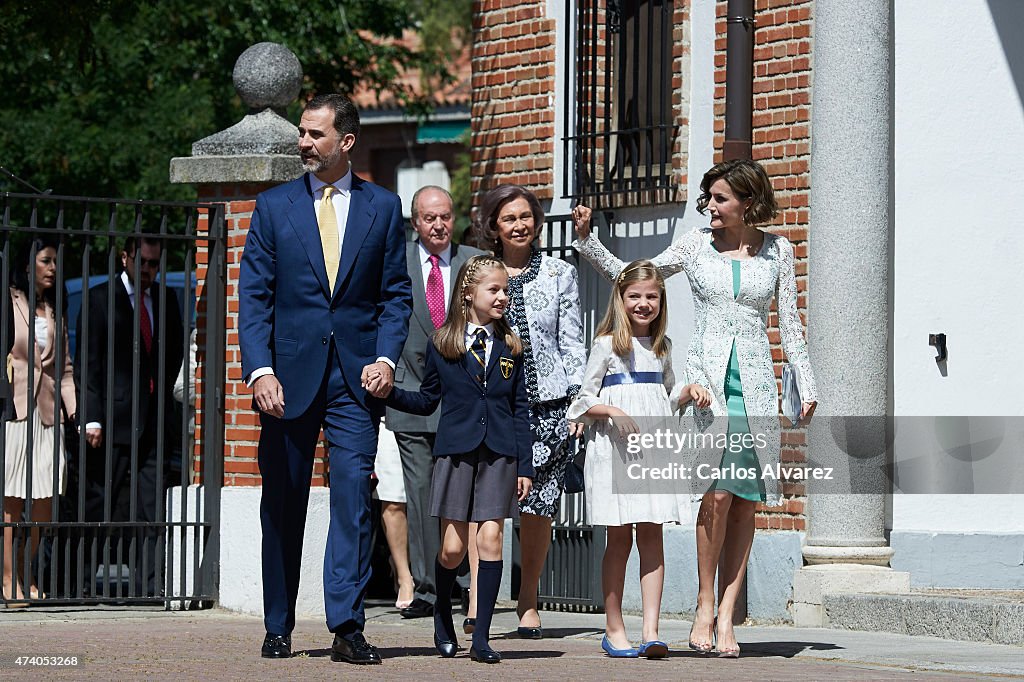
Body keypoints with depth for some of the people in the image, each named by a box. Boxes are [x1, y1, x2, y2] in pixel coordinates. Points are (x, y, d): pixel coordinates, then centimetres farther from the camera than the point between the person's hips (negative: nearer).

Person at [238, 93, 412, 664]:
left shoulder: (383, 207, 8)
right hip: (290, 375, 1)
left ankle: (348, 626, -13)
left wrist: (387, 358, -7)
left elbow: (396, 294, 8)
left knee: (354, 492, -11)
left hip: (355, 379, -1)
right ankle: (279, 628, 15)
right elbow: (253, 296, 2)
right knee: (283, 506, 5)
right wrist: (260, 369, -10)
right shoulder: (274, 206, 7)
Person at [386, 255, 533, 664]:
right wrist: (388, 394, -3)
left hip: (499, 453, 1)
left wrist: (524, 466, 5)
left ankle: (481, 638, -4)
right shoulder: (442, 345, 6)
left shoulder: (510, 348, 10)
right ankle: (443, 620, 24)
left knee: (490, 538, -8)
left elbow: (520, 410, 9)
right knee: (453, 546, -2)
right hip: (456, 450, -1)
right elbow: (427, 401, 12)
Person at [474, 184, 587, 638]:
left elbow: (572, 343, 11)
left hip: (548, 402, 1)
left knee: (538, 507, -1)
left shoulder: (560, 275, 11)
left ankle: (528, 602, 13)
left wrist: (579, 402, 3)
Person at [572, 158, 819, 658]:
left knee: (746, 498, -2)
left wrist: (806, 384, 7)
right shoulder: (695, 246, 7)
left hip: (754, 381, 1)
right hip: (706, 374, -1)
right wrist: (587, 241, 3)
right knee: (719, 490, -17)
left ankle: (726, 617, 1)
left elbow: (789, 321, 12)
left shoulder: (777, 251, 8)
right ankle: (704, 605, -4)